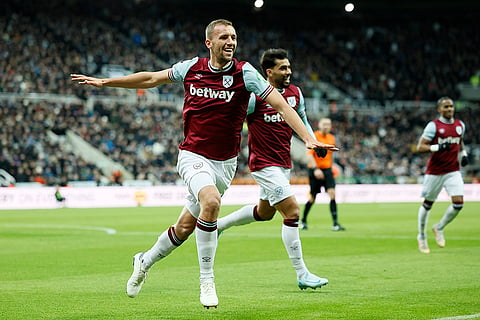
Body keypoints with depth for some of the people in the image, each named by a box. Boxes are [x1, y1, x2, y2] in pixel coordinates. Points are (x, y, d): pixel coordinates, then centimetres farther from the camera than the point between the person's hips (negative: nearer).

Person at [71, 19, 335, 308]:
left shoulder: (244, 72, -9)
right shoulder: (191, 68, -3)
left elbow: (280, 103, -14)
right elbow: (151, 79, 13)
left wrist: (308, 138, -26)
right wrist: (104, 82, 18)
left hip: (225, 162, 1)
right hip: (193, 156, -1)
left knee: (186, 226, 9)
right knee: (211, 201, -30)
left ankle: (145, 261, 38)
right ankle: (207, 279, -17)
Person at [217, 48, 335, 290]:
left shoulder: (295, 93, 4)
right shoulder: (255, 96, -16)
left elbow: (302, 122, 18)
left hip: (284, 163, 8)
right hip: (264, 164, -8)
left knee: (264, 212, 23)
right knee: (292, 212, -15)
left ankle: (218, 225, 44)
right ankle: (302, 275, -9)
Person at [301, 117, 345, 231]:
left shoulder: (331, 138, 10)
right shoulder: (314, 137, -8)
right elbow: (309, 154, -15)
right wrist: (315, 169, -25)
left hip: (327, 170, 4)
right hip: (315, 170, -4)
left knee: (332, 194, -13)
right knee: (312, 198, 4)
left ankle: (335, 224, -17)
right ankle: (303, 221, 26)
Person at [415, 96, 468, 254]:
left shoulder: (460, 125, 8)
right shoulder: (433, 126, -10)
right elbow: (420, 147, -13)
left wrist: (464, 154, 8)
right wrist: (438, 147, -26)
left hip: (453, 171, 4)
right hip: (435, 172, -4)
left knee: (458, 203, -11)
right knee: (428, 204, 8)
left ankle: (439, 228, 13)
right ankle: (422, 236, 28)